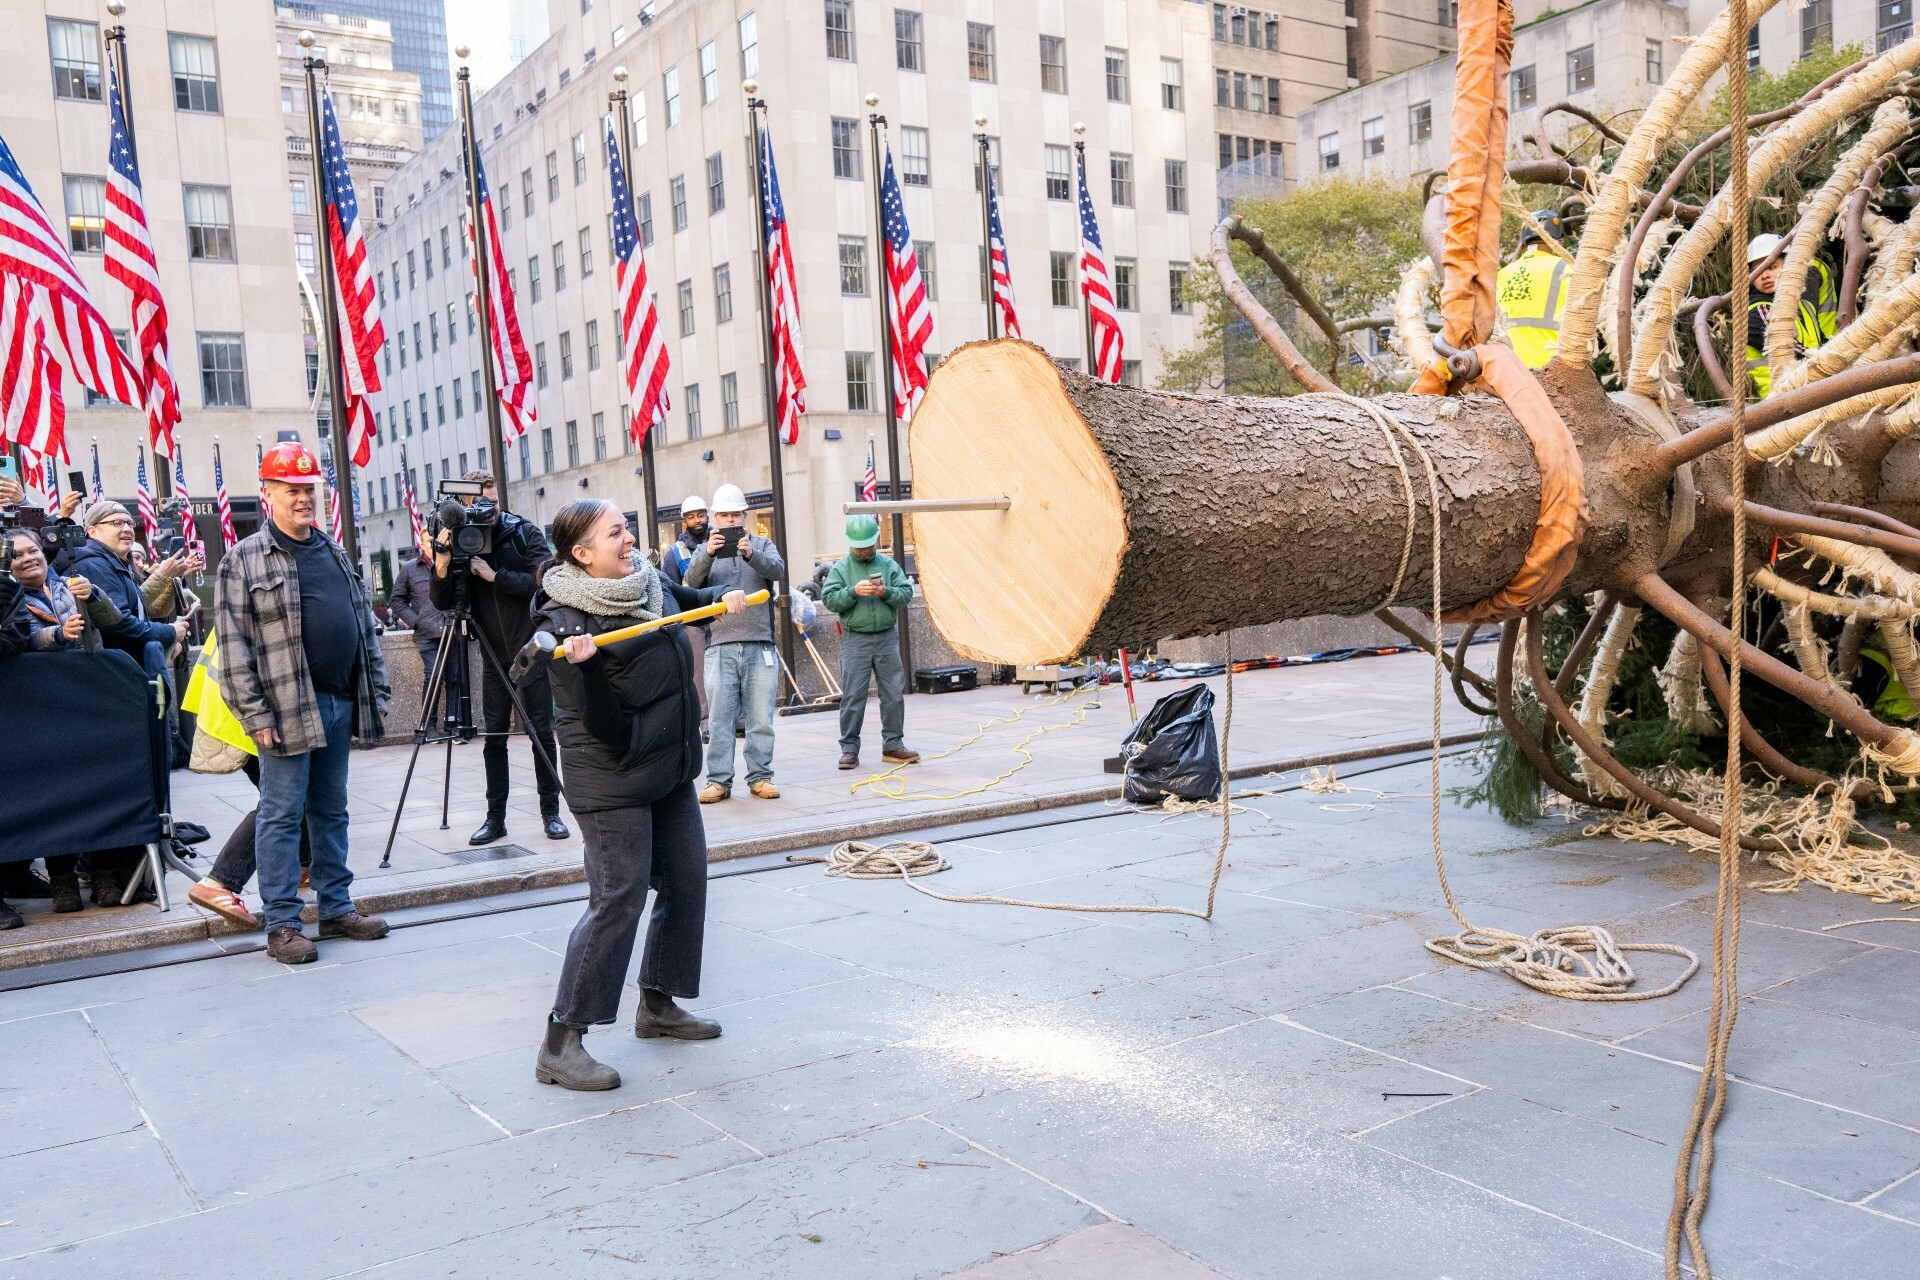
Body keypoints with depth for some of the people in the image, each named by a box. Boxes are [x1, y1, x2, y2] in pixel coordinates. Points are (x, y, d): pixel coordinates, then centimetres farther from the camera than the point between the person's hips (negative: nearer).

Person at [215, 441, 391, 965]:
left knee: (331, 811, 14)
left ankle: (337, 908, 22)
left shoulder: (335, 553, 16)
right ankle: (281, 924, 7)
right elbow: (234, 644, -9)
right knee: (282, 814, 0)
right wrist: (255, 714, -14)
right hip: (287, 708, -6)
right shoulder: (245, 559, -3)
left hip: (339, 703, 6)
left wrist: (374, 690, 13)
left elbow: (364, 625, 19)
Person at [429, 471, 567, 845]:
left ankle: (550, 812, 11)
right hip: (494, 655, 3)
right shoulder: (462, 541, 0)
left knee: (541, 733, 2)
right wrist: (442, 565, -20)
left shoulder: (525, 533, -5)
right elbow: (441, 603, -4)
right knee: (494, 738, 4)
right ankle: (495, 818, 11)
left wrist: (494, 575, -20)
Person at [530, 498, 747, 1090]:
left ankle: (657, 1004, 30)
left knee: (686, 883, 12)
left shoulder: (651, 585, 6)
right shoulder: (564, 621, -17)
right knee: (618, 899, -11)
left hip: (671, 770, 8)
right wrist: (582, 663, -39)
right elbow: (602, 723, -23)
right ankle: (559, 1046, -3)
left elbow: (697, 600, 30)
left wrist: (725, 596, 10)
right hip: (612, 780, -8)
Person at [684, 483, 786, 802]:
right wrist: (707, 554, -26)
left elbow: (778, 570, -8)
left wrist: (751, 554, -27)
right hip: (720, 646, 0)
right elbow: (692, 581, -6)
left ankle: (760, 777, 10)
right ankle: (719, 780, 3)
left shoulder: (762, 545, 12)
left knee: (761, 717, 3)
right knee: (718, 717, -1)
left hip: (760, 644, 0)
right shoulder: (705, 550, 13)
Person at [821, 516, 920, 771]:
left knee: (894, 694, 4)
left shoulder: (888, 565, 9)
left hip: (886, 637, 3)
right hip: (855, 639, -3)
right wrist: (854, 591, -20)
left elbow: (907, 593, 2)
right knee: (852, 696, -3)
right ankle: (849, 749, 3)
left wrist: (886, 592, -16)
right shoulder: (840, 568, 3)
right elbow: (829, 599, -6)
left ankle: (893, 745, 14)